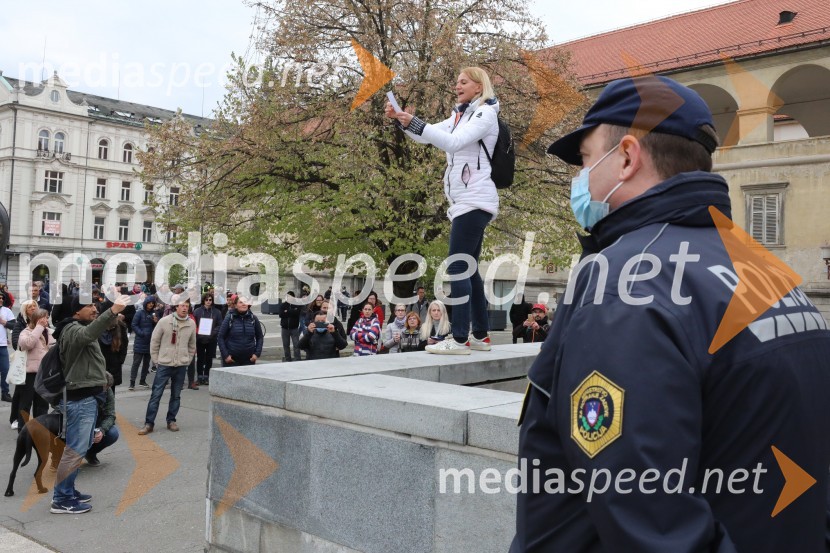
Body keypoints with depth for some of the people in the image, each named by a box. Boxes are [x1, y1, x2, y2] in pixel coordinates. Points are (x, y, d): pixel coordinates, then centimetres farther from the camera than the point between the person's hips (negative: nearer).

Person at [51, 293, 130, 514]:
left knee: (81, 448, 17)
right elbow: (88, 333, -41)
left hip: (88, 397, 11)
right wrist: (112, 311, -55)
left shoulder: (81, 328, 19)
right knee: (75, 450, -7)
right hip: (79, 399, -11)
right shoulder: (73, 330, -15)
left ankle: (68, 490, 27)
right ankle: (61, 500, -1)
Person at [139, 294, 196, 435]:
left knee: (176, 395, 10)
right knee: (156, 394, -1)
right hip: (164, 365, -2)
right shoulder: (164, 321, -7)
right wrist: (156, 359, -1)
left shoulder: (191, 324, 0)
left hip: (181, 366, 2)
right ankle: (149, 423, 6)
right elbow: (154, 341, 0)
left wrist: (188, 360, 8)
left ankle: (171, 421, 22)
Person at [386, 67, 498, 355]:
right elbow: (428, 136, 18)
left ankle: (460, 339, -13)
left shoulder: (486, 113, -5)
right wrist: (400, 119, 3)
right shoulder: (461, 116, 22)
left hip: (474, 201, -9)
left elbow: (453, 142, -21)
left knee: (458, 267, -13)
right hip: (466, 201, 9)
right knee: (468, 269, 10)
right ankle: (481, 335, 15)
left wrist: (413, 123, -25)